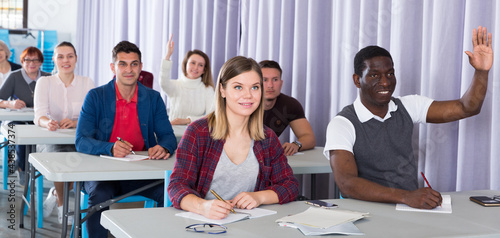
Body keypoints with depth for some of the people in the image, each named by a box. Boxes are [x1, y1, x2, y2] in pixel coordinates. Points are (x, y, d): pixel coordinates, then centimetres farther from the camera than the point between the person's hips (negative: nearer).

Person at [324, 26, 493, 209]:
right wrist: (406, 196, -33)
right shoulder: (343, 124, -10)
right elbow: (346, 184, -23)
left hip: (414, 205, 5)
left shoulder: (407, 107, 9)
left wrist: (482, 71, -9)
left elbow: (465, 108, 9)